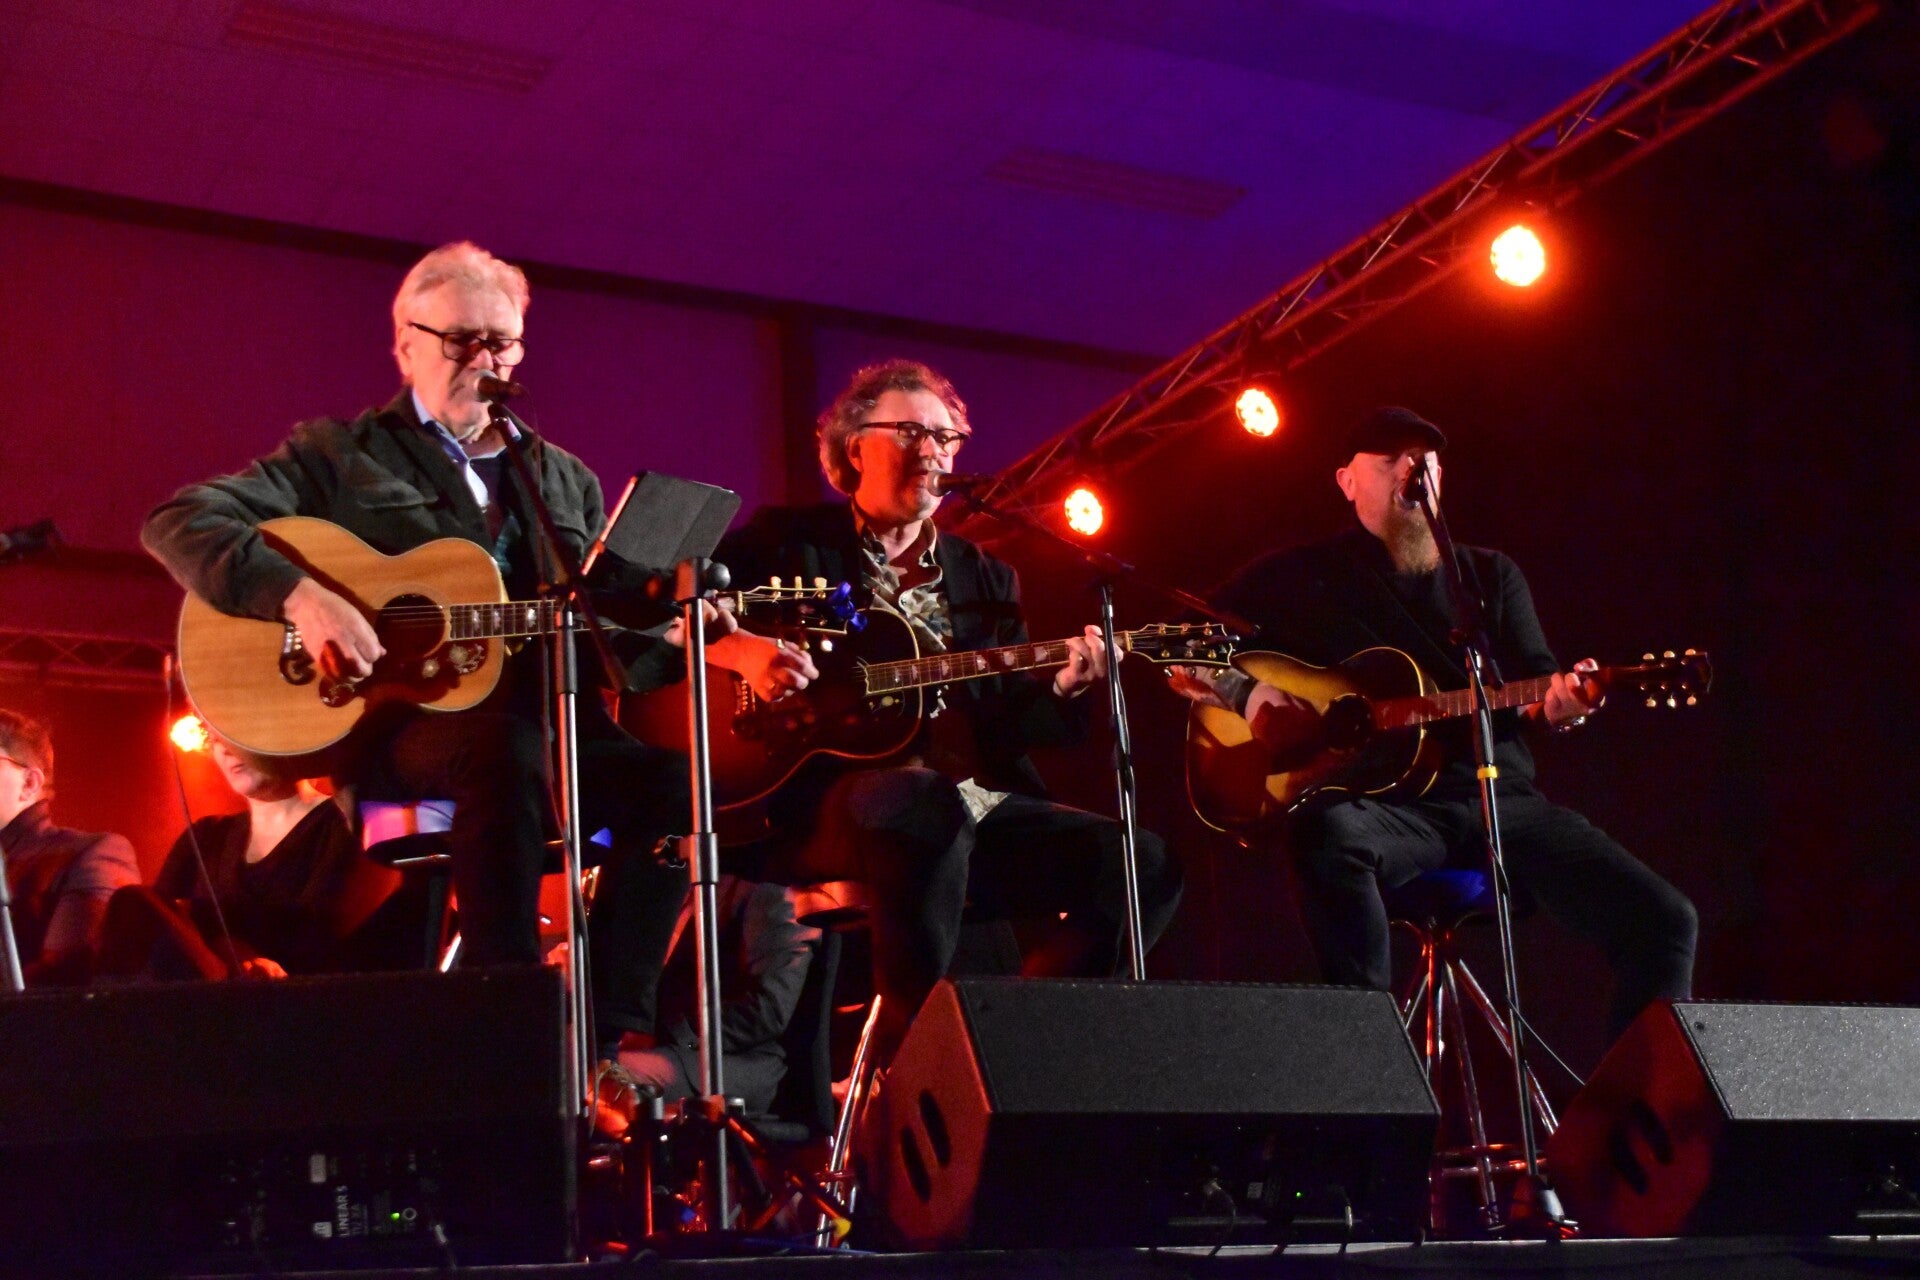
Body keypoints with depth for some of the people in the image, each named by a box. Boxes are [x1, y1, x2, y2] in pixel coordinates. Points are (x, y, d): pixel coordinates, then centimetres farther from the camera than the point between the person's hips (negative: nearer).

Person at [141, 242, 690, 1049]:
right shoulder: (342, 454, 7)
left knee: (665, 772, -23)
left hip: (534, 717, 5)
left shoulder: (565, 480, 21)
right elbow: (177, 522, -3)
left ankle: (615, 1025, -19)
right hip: (380, 725, -4)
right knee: (505, 751, -37)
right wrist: (297, 596, -19)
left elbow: (612, 619, 17)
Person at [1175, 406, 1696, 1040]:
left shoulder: (1491, 574, 22)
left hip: (1502, 797, 3)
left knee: (1664, 919, -16)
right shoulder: (1300, 576, 15)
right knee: (1329, 834, -41)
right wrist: (1250, 695, -6)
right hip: (1385, 805, -3)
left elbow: (1532, 692, 12)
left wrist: (1556, 706, -13)